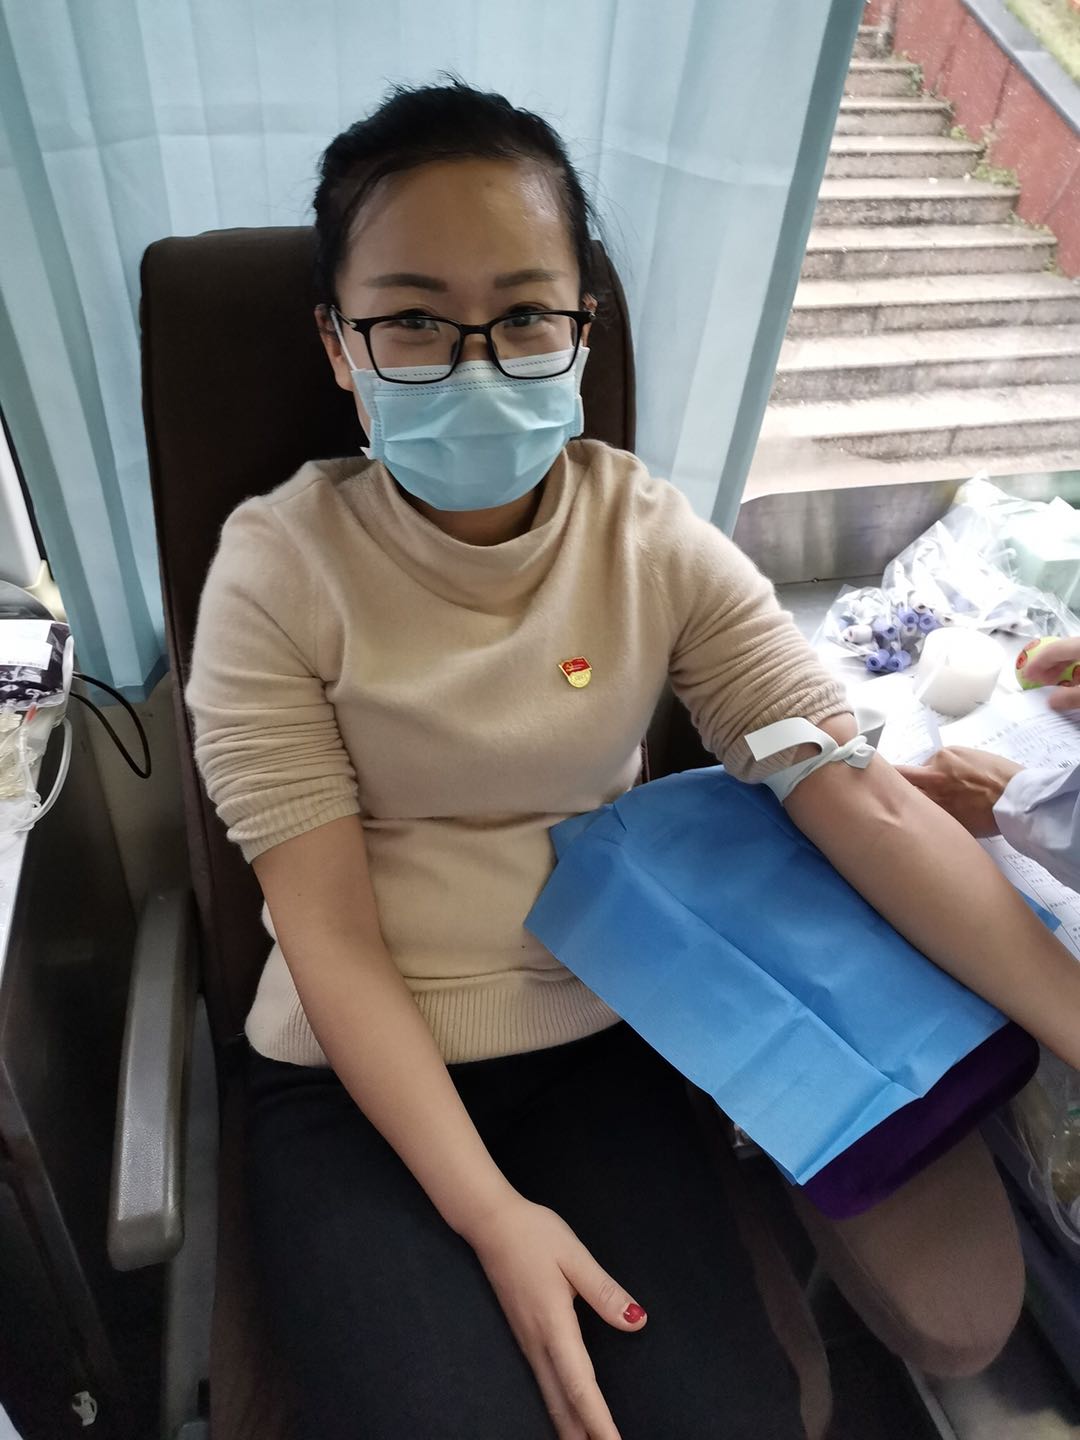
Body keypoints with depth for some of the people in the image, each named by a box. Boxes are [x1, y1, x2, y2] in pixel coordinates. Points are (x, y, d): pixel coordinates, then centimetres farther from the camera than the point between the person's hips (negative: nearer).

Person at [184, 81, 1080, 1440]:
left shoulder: (657, 546, -6)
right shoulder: (279, 571, -12)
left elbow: (862, 801, -12)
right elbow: (331, 934, -13)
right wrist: (490, 1213, -19)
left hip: (597, 1040, 2)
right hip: (357, 1080, -1)